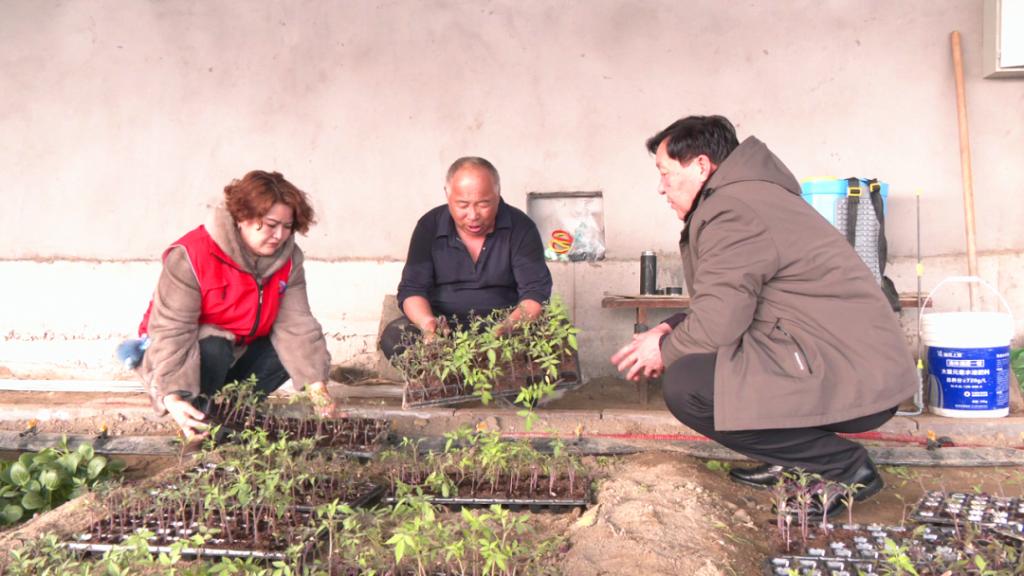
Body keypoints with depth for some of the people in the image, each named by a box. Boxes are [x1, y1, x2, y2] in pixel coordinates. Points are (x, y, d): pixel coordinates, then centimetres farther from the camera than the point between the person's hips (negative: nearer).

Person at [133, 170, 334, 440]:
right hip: (186, 350, -5)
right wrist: (173, 397, -46)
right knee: (213, 351, -36)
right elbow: (172, 330, -34)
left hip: (240, 350, 6)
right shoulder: (190, 256, -28)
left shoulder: (288, 259, -11)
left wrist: (316, 384, -30)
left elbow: (296, 324, -18)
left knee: (292, 349, -17)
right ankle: (200, 421, -11)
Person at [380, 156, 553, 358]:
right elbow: (412, 288, -2)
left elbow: (536, 292, -9)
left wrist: (512, 325, -32)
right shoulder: (429, 226, 0)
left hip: (502, 327, -1)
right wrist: (427, 322, -26)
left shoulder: (521, 228, -5)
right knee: (393, 336, -26)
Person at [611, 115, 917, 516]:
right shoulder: (751, 194, 19)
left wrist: (665, 349, -1)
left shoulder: (729, 210, -15)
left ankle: (842, 466, -8)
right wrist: (673, 330, 10)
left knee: (686, 386, -21)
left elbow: (716, 323, -21)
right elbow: (730, 309, 21)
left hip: (852, 377, -11)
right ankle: (793, 459, 15)